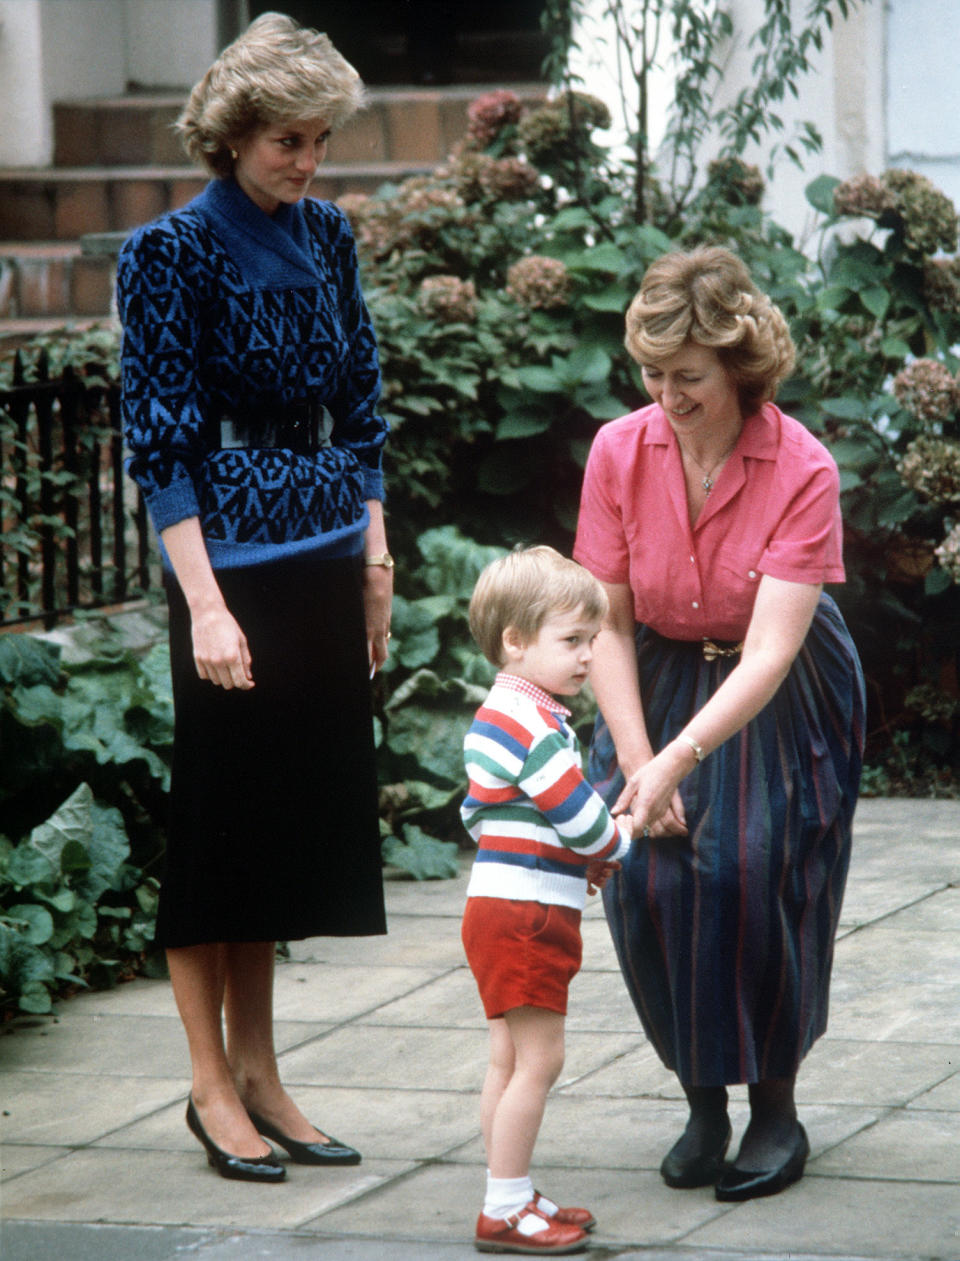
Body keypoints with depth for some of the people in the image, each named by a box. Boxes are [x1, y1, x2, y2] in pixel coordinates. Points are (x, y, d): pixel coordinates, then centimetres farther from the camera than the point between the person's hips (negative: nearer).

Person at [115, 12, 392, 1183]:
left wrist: (375, 557, 11)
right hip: (230, 559, -7)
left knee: (297, 811, 10)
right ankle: (213, 1085, 8)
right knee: (220, 811, 0)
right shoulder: (172, 253, -10)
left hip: (326, 559, 7)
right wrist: (204, 603, -18)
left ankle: (257, 1070, 19)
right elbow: (162, 441, -13)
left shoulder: (325, 237, 9)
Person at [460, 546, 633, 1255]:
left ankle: (513, 1200, 21)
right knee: (537, 1062, -6)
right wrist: (618, 844, 1)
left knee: (511, 1059, 15)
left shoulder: (497, 716, 15)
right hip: (525, 914, -11)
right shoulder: (534, 724, -19)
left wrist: (579, 859, 15)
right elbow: (580, 817, -22)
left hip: (501, 903, 11)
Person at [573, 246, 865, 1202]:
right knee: (649, 878, -11)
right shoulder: (619, 453, -14)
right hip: (658, 687, 3)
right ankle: (702, 1103, 7)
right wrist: (634, 757, -19)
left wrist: (679, 762, -39)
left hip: (777, 703, -3)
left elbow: (769, 654, -29)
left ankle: (775, 1107, 7)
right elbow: (606, 620, -10)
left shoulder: (803, 473, -24)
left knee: (755, 879, -13)